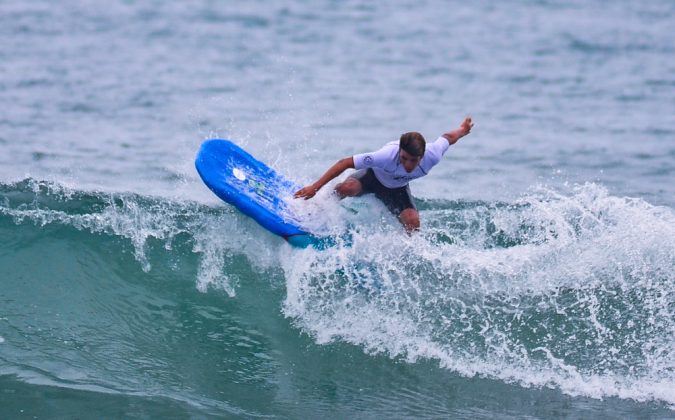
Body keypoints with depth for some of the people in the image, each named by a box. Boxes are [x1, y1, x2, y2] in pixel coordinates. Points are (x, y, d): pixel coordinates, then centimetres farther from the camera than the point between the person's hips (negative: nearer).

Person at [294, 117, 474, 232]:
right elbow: (345, 163, -38)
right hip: (373, 176, -3)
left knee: (412, 221, -23)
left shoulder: (432, 156, -34)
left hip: (397, 188, 3)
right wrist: (314, 187, -42)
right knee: (347, 188, -35)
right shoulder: (387, 156, -43)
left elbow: (448, 137, -11)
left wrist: (462, 130, 14)